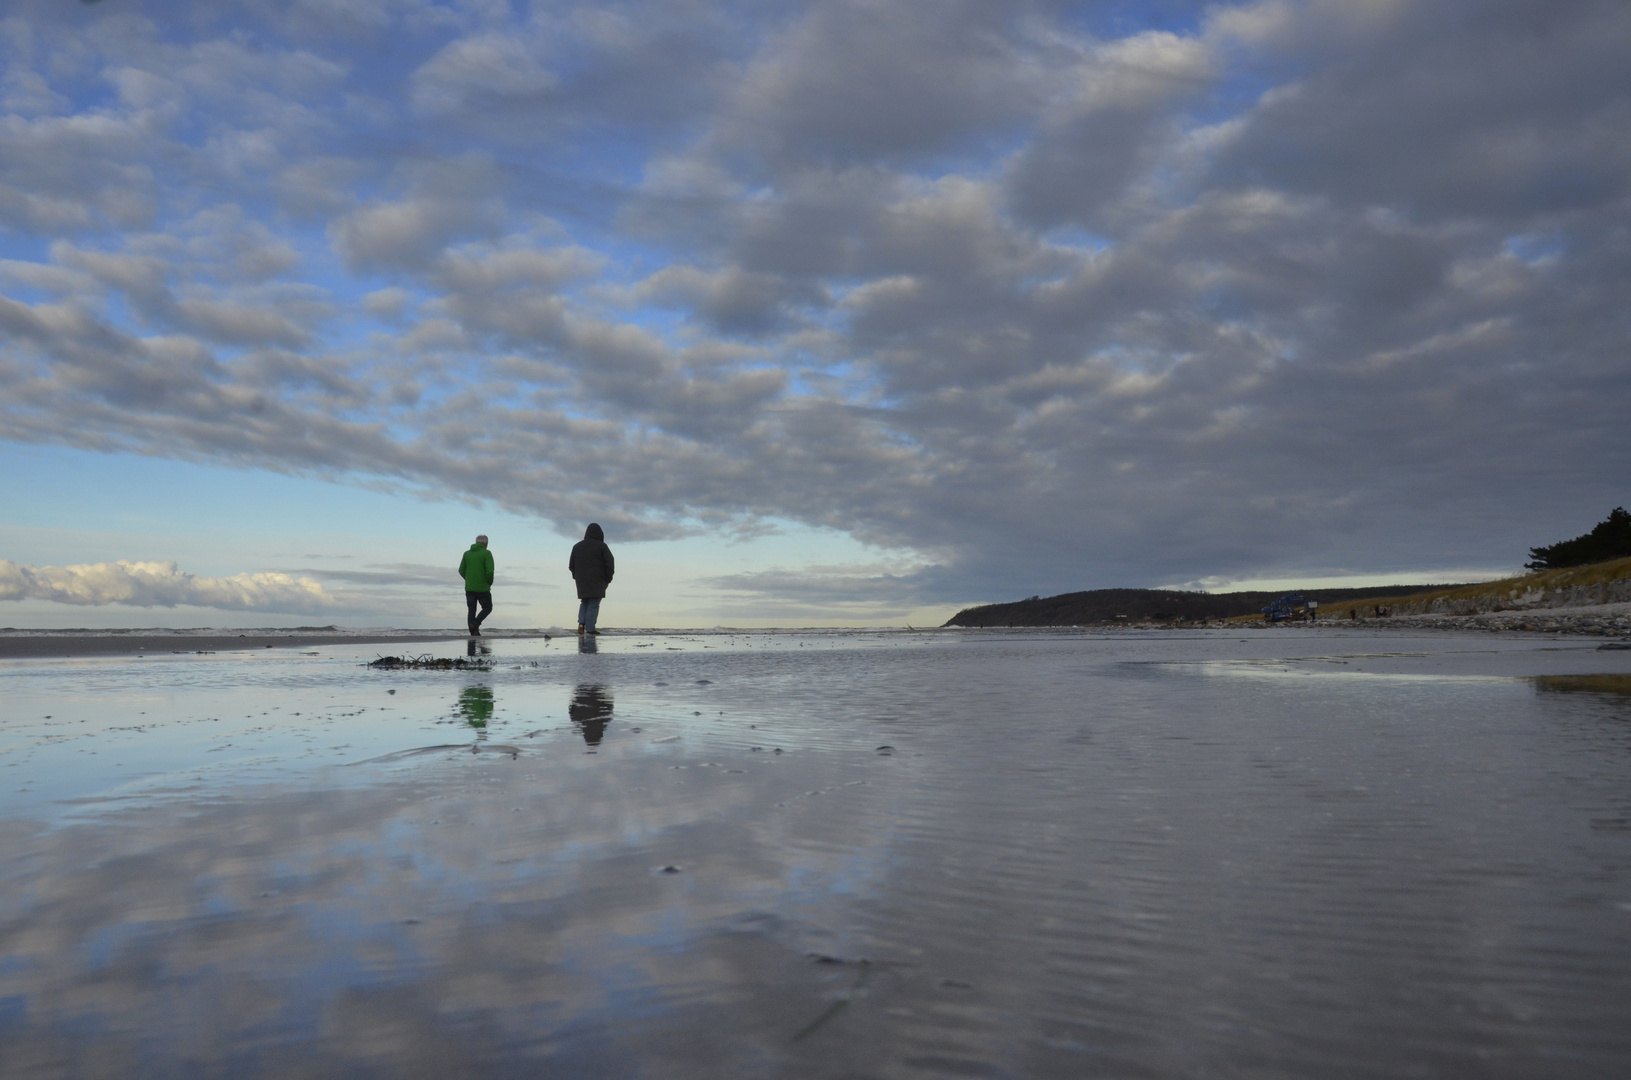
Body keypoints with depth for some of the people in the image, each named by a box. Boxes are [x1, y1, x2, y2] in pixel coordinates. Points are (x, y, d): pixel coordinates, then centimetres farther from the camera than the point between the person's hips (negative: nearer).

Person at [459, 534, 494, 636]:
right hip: (483, 588, -4)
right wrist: (490, 583, 2)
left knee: (471, 611, 10)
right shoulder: (487, 553, -7)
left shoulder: (467, 553, 8)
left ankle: (473, 633, 4)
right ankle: (476, 623, -12)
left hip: (469, 588, 4)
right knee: (487, 608, 12)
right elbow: (490, 571, -16)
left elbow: (461, 571, 7)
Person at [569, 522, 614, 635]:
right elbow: (609, 563, -9)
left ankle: (581, 622, -3)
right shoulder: (601, 546, -4)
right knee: (594, 604, -2)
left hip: (582, 581, 4)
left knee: (584, 602, 17)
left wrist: (577, 576, 19)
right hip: (597, 581, -4)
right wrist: (608, 578, 0)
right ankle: (590, 628, -8)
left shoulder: (577, 546, 11)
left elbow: (571, 564, 13)